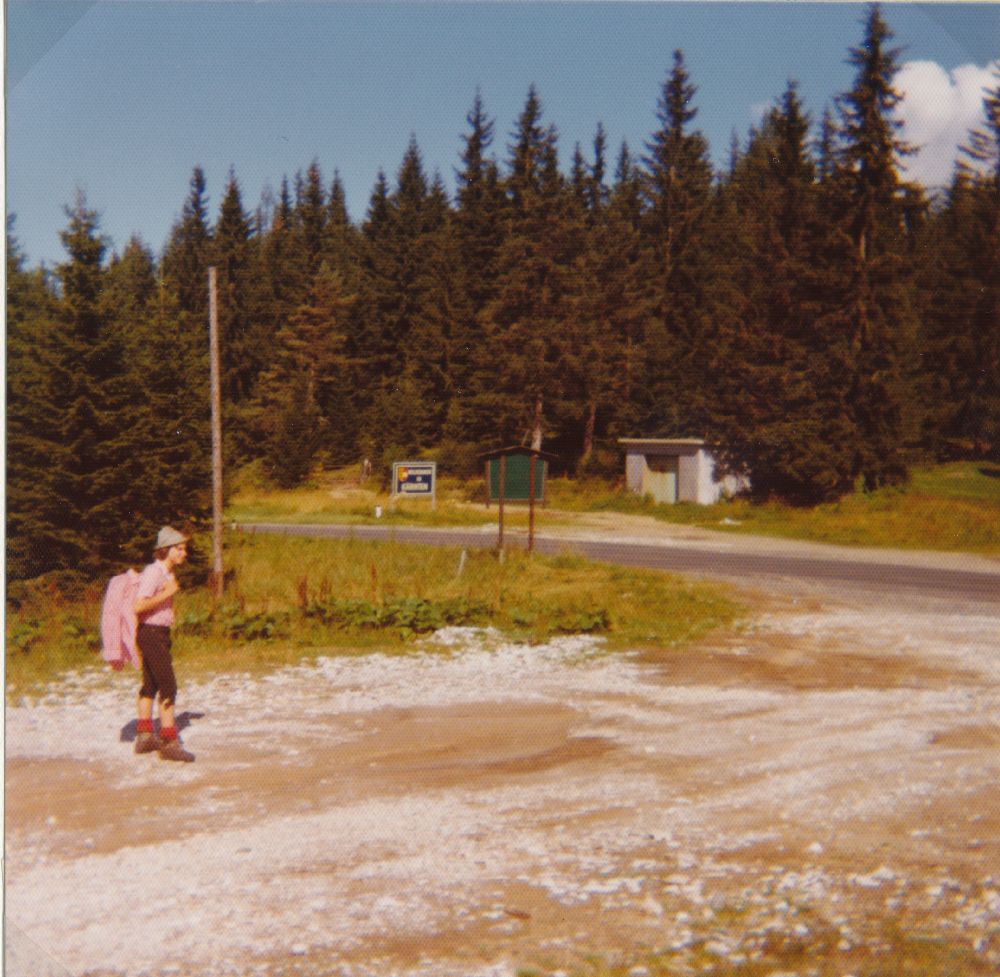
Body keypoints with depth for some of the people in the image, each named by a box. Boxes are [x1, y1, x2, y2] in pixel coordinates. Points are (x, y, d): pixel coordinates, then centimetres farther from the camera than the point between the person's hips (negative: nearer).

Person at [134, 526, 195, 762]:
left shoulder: (167, 573, 12)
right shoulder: (153, 573, -18)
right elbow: (139, 606, -28)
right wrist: (166, 593, -24)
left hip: (160, 633, 10)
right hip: (152, 633, -10)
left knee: (150, 685, 18)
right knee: (168, 687, -13)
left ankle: (145, 736, 28)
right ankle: (169, 742, -13)